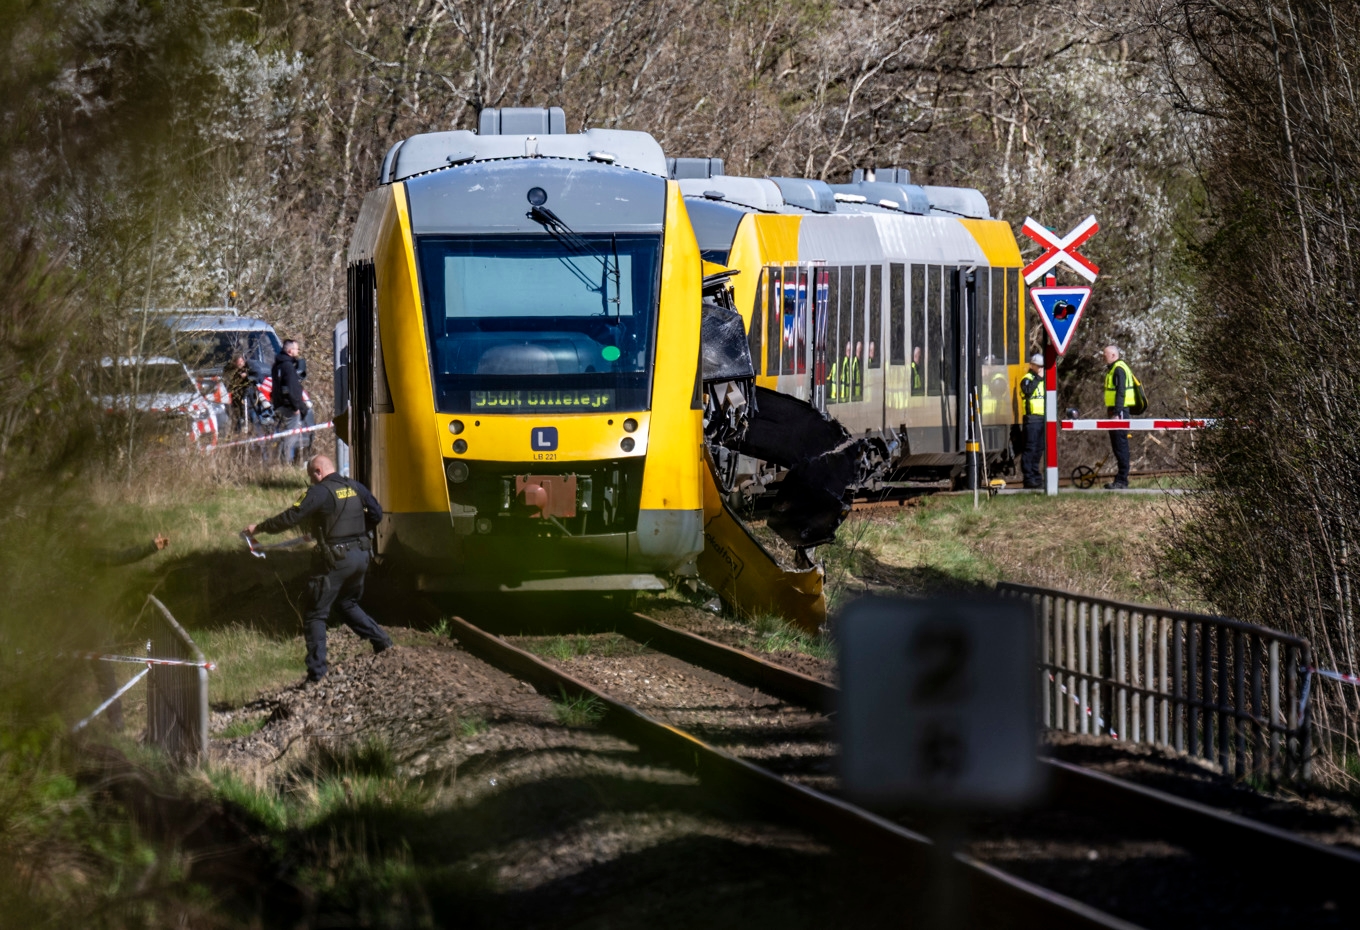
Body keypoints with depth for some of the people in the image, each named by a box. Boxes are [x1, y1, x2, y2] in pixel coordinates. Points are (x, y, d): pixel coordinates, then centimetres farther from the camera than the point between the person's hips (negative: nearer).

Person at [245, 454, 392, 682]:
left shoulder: (320, 492, -12)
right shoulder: (355, 487, 7)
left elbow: (290, 518, -15)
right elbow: (376, 513, 12)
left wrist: (259, 527, -4)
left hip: (335, 560, -7)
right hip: (361, 555, 7)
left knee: (315, 614, 1)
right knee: (347, 604, 29)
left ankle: (317, 671, -4)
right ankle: (381, 639, 19)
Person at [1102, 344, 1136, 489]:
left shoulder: (1119, 369, -13)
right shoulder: (1112, 369, 19)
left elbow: (1121, 393, -20)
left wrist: (1117, 413, -24)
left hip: (1120, 412, -11)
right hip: (1115, 412, 11)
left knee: (1120, 445, -9)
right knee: (1117, 445, 12)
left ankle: (1122, 480, -10)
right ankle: (1121, 478, 16)